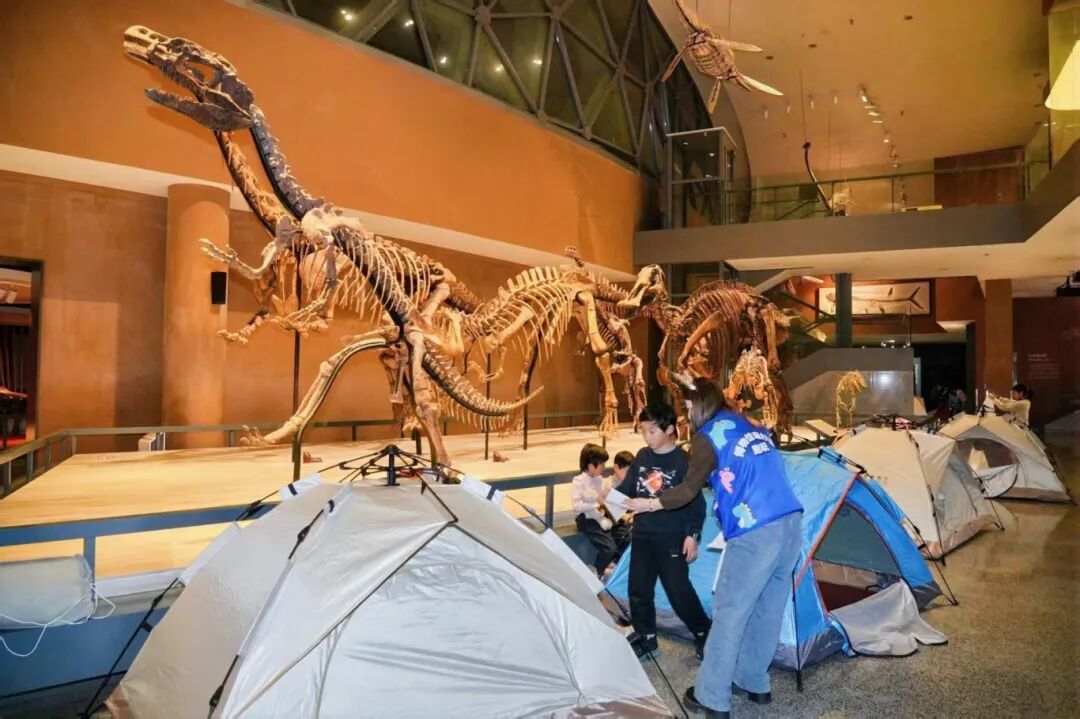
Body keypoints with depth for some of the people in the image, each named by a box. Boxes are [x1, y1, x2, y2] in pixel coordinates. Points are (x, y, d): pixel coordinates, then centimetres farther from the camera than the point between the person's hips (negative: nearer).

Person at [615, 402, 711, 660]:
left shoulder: (683, 461, -11)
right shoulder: (642, 457, 5)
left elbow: (695, 501, -9)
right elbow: (627, 488, 9)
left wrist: (692, 535, -12)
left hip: (672, 539, -6)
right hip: (642, 535, 6)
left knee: (679, 590, 0)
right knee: (638, 588, 10)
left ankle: (704, 633, 23)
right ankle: (645, 636, 28)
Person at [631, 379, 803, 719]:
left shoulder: (708, 436, -3)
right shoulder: (752, 425, 18)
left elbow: (689, 491, 2)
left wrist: (648, 504, 14)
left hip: (755, 534, -8)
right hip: (791, 523, 8)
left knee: (729, 615, 2)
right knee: (767, 610, 19)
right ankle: (753, 682, 33)